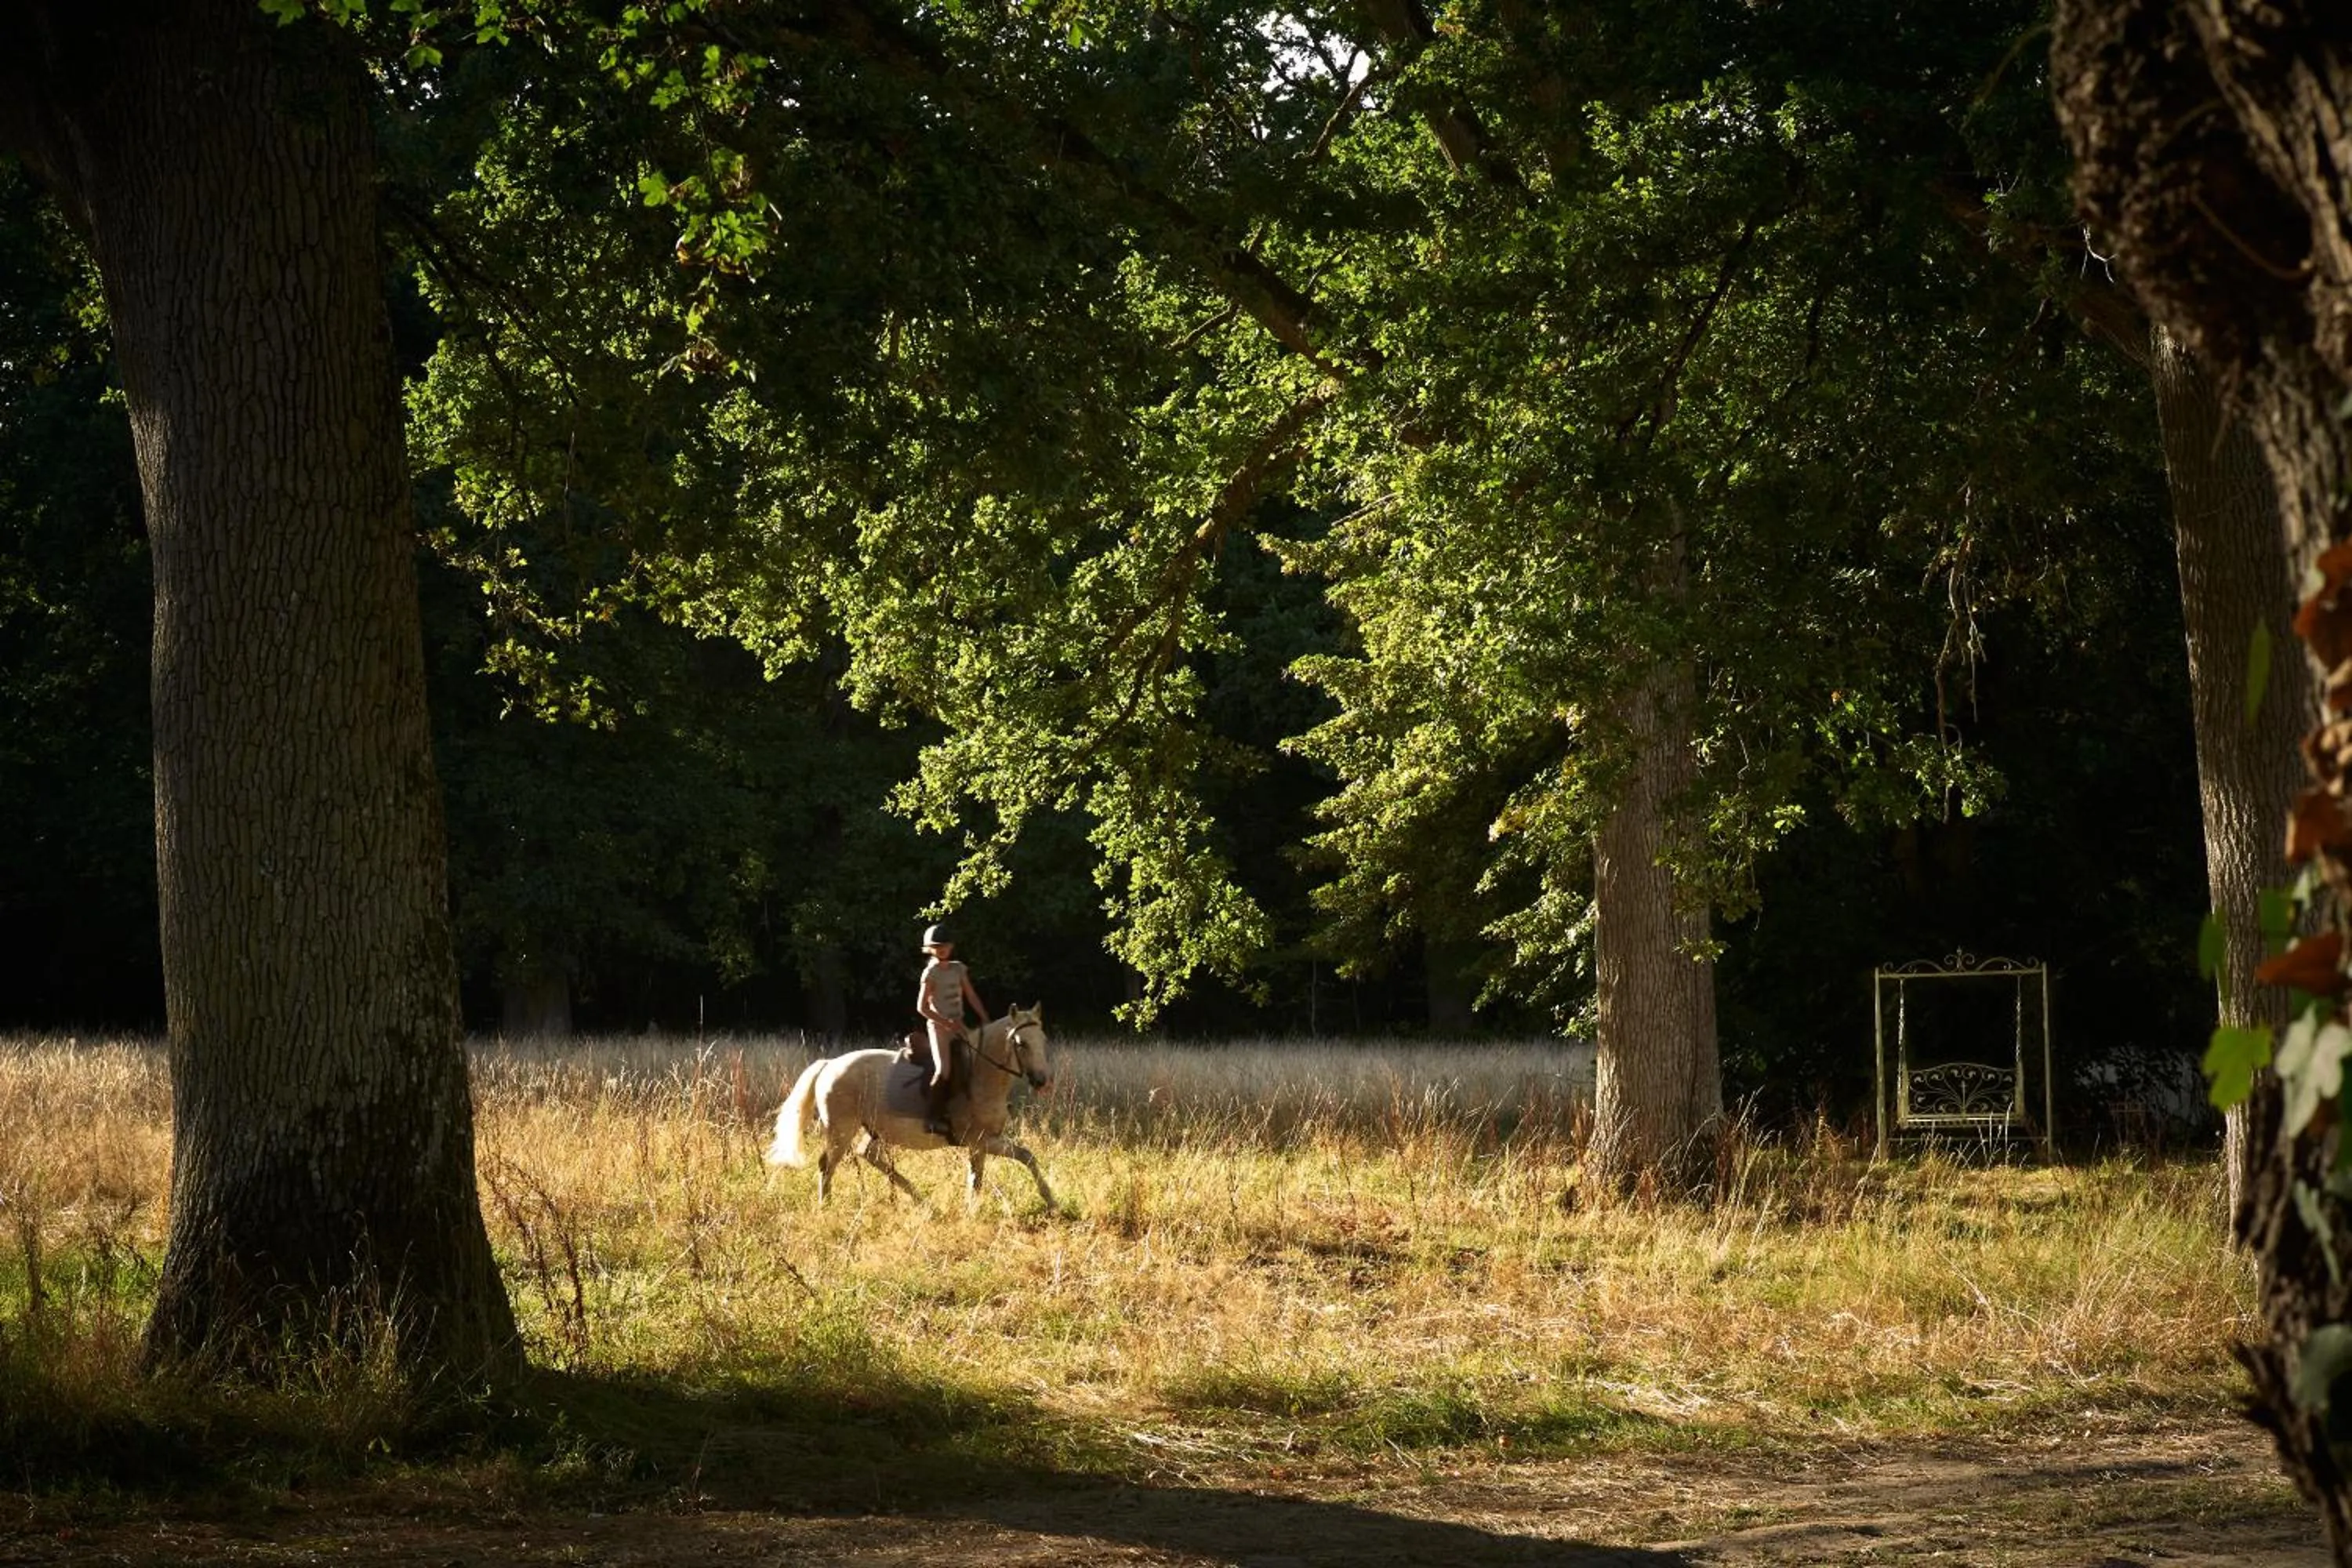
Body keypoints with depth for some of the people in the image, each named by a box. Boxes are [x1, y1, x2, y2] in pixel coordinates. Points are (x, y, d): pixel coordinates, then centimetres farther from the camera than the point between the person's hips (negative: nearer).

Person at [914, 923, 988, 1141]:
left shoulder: (958, 969, 10)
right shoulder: (931, 973, -8)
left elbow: (971, 996, 15)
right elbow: (922, 1007, -12)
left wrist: (985, 1019, 6)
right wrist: (947, 1023, -19)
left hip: (958, 1026, 7)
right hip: (938, 1027, -7)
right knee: (943, 1071, -23)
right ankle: (932, 1117, -20)